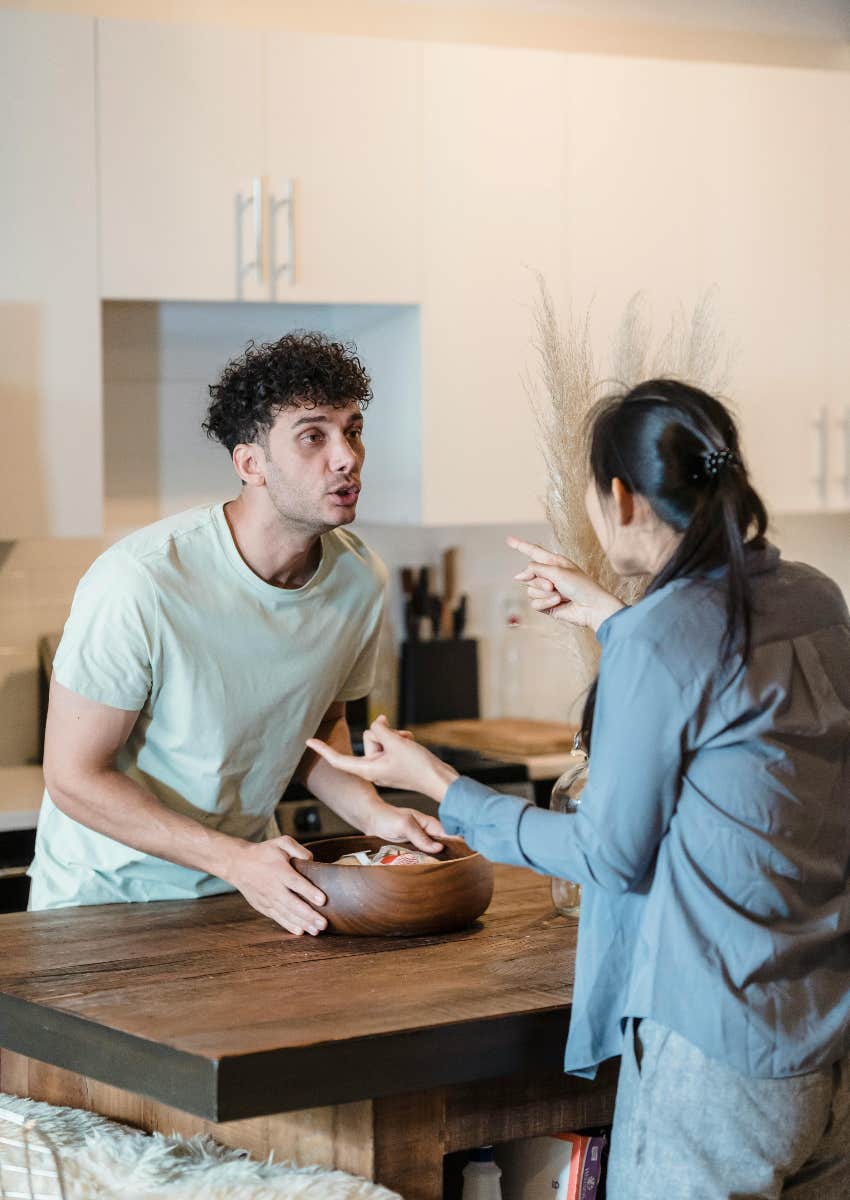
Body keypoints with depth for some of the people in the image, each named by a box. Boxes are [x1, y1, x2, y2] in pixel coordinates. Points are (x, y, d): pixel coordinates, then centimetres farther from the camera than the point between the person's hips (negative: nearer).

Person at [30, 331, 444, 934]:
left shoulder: (359, 577, -6)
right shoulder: (142, 582, -25)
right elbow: (73, 777, -18)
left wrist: (374, 813, -7)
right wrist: (236, 860, -24)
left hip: (249, 879, 4)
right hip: (106, 891, -4)